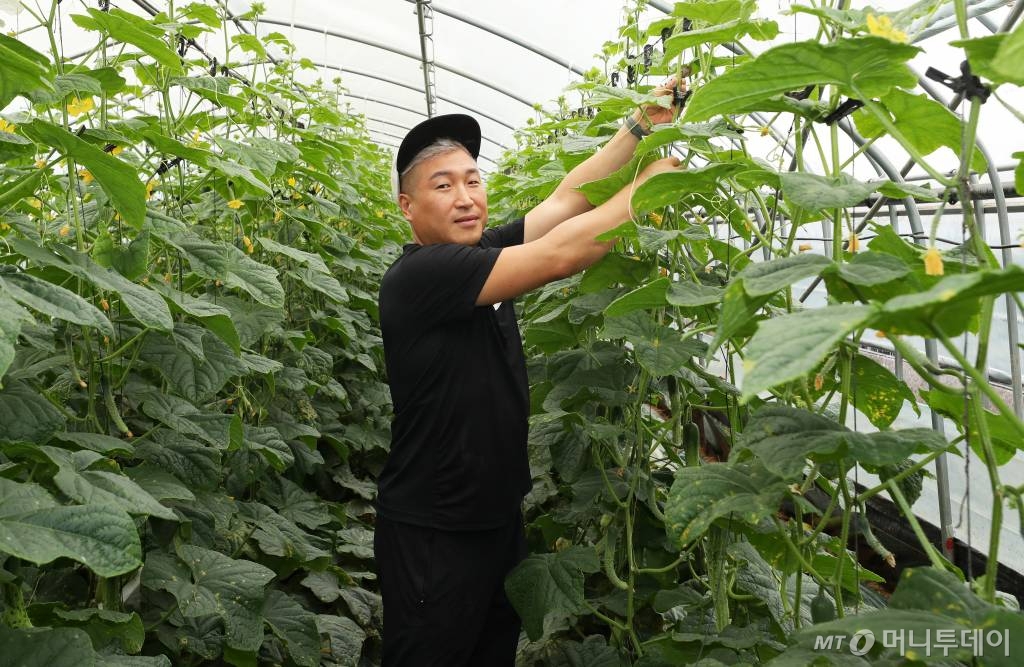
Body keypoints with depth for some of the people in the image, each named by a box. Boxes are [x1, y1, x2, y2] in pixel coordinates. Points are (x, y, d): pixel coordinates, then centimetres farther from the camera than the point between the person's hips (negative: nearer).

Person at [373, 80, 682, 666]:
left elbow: (567, 198, -1)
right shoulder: (419, 275, -22)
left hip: (501, 519, 8)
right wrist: (653, 181, -19)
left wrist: (643, 125, -10)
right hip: (432, 535, -8)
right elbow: (559, 257, -27)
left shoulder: (485, 256, 4)